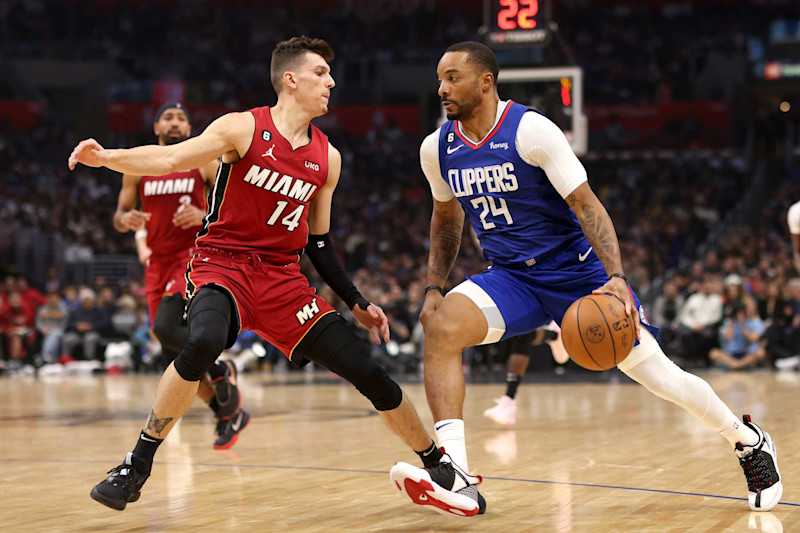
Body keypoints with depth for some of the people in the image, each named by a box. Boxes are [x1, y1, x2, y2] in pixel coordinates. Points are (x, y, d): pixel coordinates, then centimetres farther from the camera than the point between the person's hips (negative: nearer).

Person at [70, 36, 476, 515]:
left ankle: (438, 466, 17)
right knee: (203, 342, -36)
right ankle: (137, 465, -20)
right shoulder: (244, 129, -4)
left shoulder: (327, 158, 9)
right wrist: (107, 157, -26)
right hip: (222, 264, -4)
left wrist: (357, 303, 14)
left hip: (283, 278, 4)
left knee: (367, 371, -2)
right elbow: (171, 159, -11)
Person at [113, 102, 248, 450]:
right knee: (173, 358, 2)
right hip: (158, 263, 5)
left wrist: (204, 216, -19)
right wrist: (127, 220, -12)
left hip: (193, 256, -5)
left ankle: (221, 369, -3)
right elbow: (119, 217, 12)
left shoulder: (204, 163, 0)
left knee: (166, 327, -28)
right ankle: (229, 415, 17)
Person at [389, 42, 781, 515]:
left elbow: (586, 205, -19)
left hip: (576, 271, -4)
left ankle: (749, 441, 23)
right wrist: (434, 287, 7)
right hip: (511, 279, 4)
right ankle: (454, 470, -30)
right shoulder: (437, 149, -1)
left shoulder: (532, 130, -18)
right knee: (441, 326, -25)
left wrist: (617, 278, -31)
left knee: (658, 375, -3)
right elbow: (446, 217, 17)